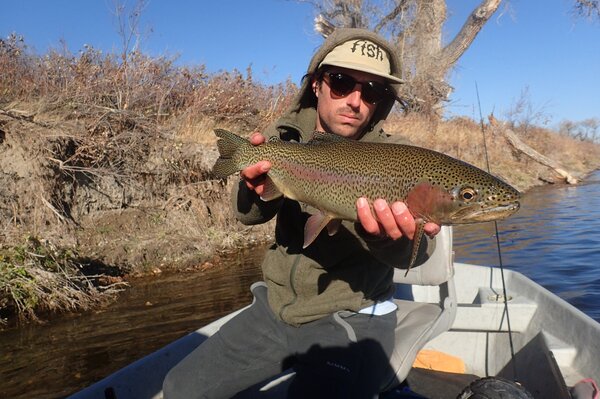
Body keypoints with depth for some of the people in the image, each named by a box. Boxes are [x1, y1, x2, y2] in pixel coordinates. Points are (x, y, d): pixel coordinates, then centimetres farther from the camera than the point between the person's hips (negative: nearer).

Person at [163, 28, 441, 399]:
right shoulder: (286, 135, -1)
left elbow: (410, 254, -24)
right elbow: (249, 214, -10)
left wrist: (392, 237, -48)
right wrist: (256, 190, -34)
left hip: (351, 320, -4)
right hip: (275, 307, 4)